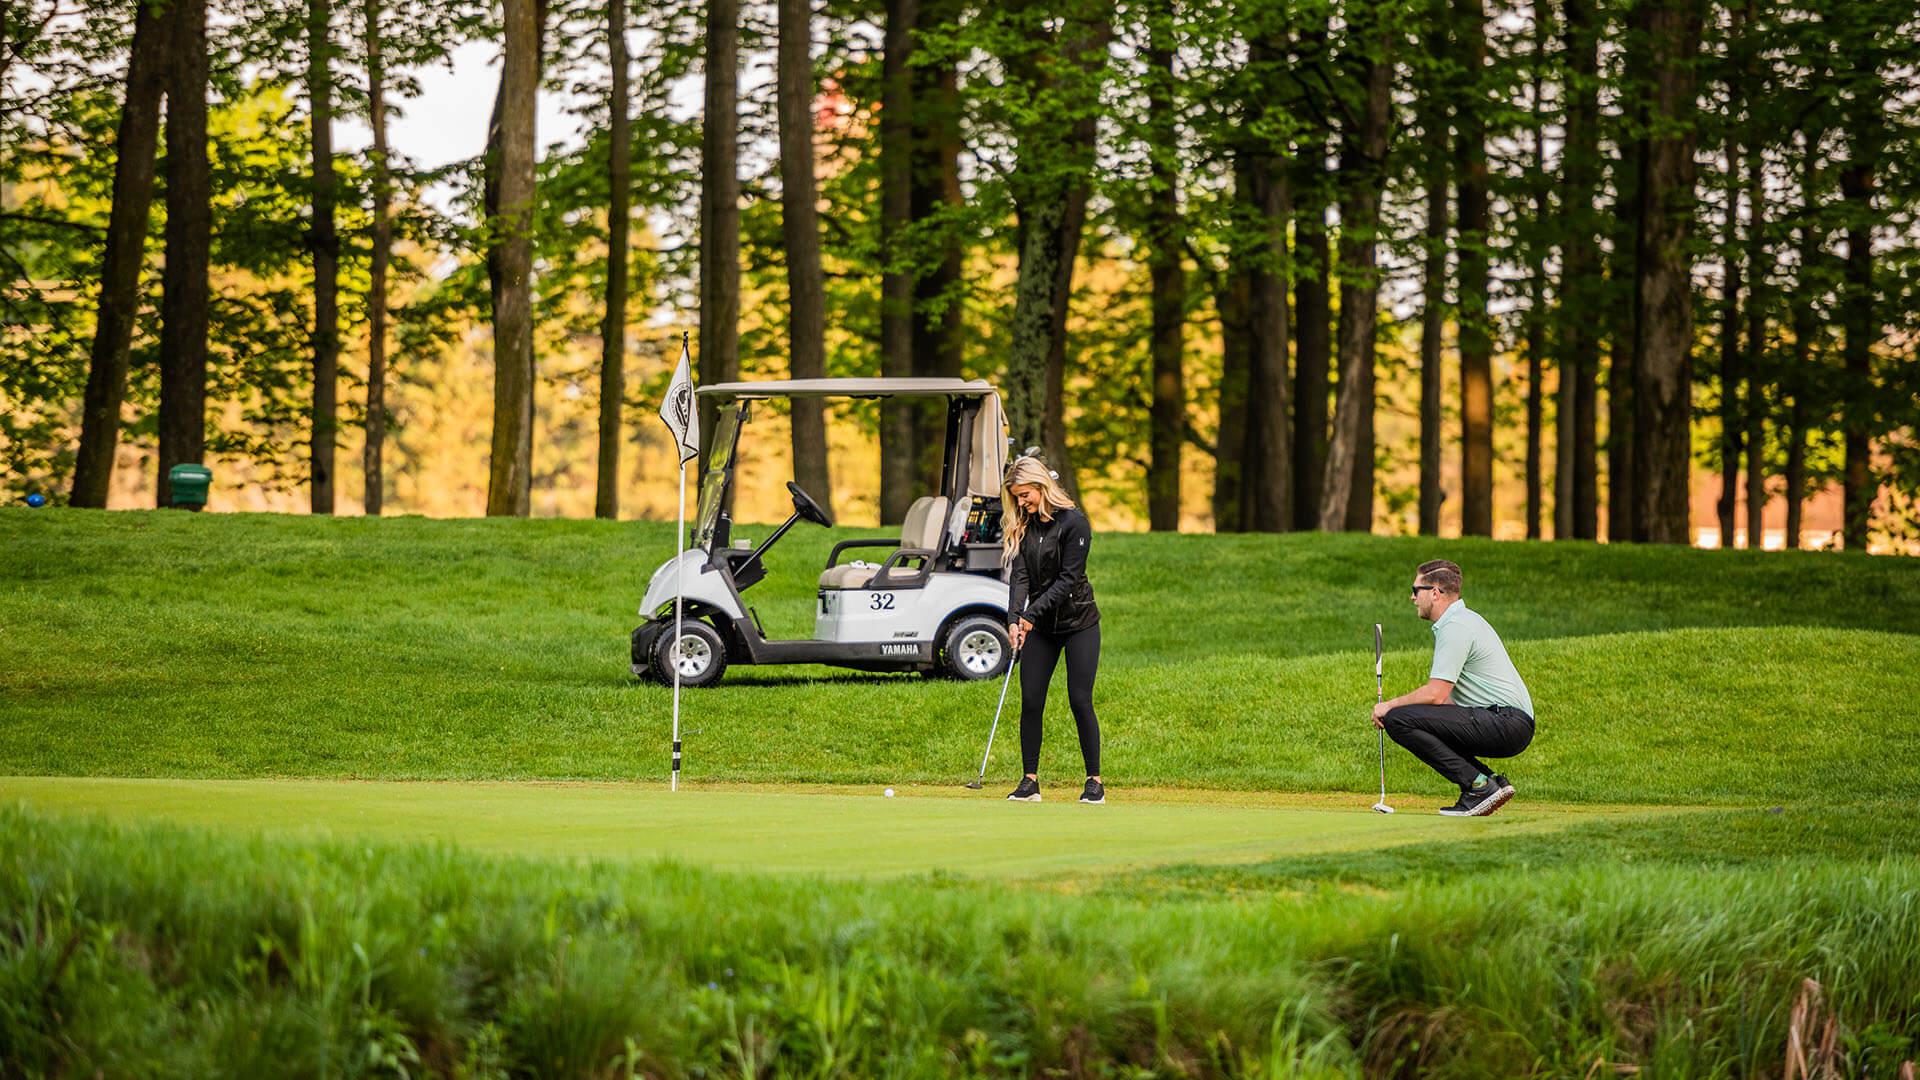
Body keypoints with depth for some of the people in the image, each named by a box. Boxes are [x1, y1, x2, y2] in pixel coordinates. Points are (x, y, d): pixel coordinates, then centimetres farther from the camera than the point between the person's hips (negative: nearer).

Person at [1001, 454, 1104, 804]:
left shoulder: (1073, 522, -14)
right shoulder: (1022, 526, 3)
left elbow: (1068, 578, -16)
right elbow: (1020, 576, -5)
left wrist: (1032, 613, -22)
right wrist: (1014, 618, -20)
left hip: (1078, 621, -5)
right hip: (1040, 625, 5)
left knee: (1080, 700, -7)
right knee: (1030, 700, -2)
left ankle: (1094, 781, 2)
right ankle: (1030, 781, 3)